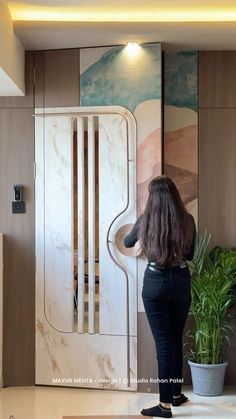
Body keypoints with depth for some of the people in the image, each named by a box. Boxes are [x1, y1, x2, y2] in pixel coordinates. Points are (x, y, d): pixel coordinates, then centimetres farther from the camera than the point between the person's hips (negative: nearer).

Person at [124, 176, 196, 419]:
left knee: (163, 343, 2)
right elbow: (190, 255, 8)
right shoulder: (187, 220, -5)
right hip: (181, 282, 3)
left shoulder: (145, 220, -8)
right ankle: (176, 394, 30)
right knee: (176, 340, 17)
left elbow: (127, 243, 13)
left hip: (155, 283, -2)